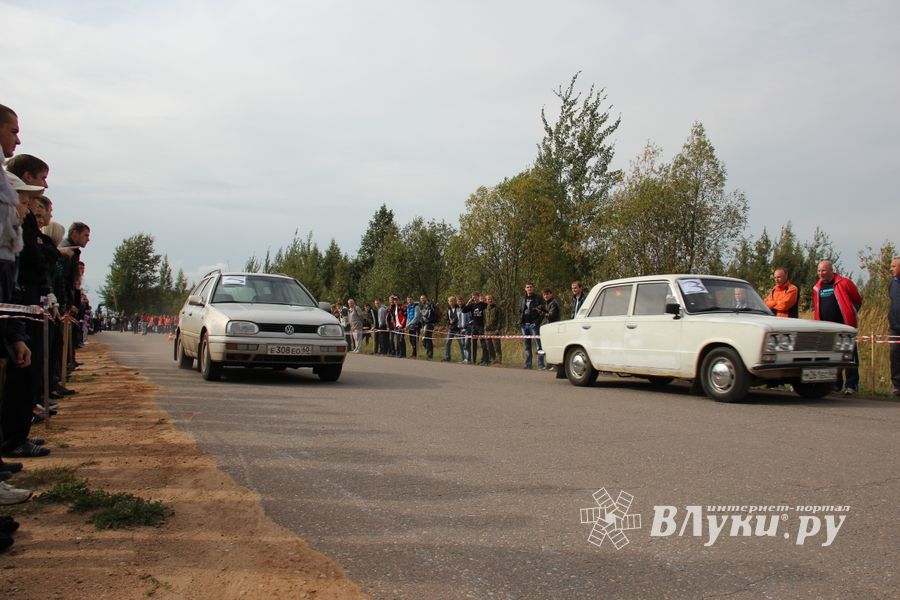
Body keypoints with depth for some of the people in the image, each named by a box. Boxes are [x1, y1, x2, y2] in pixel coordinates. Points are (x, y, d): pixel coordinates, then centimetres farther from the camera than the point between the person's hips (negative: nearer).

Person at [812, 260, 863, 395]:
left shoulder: (844, 283, -3)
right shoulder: (817, 288, 12)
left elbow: (858, 301, 4)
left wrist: (850, 314, 2)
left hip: (845, 326, -5)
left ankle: (851, 385, 0)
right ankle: (835, 384, 17)